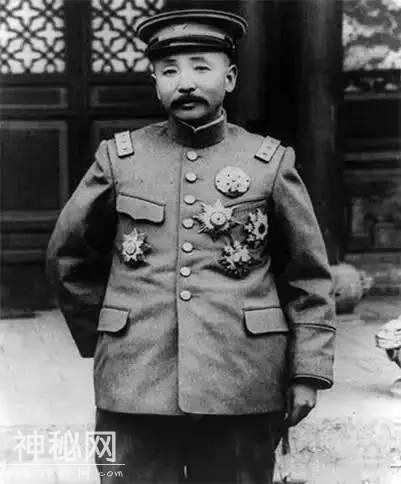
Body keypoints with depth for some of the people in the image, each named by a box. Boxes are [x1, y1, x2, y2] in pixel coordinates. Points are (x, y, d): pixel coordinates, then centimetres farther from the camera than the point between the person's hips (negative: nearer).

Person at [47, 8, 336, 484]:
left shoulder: (271, 163, 2)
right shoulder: (119, 158, 4)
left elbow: (310, 279, 6)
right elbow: (68, 256, 15)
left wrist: (308, 373, 0)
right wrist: (100, 341, 16)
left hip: (243, 391, 0)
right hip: (134, 389, 1)